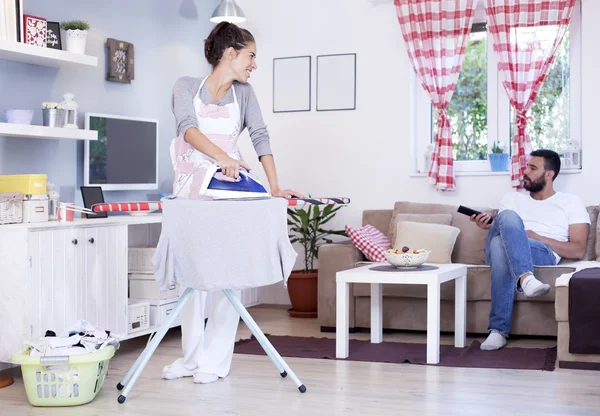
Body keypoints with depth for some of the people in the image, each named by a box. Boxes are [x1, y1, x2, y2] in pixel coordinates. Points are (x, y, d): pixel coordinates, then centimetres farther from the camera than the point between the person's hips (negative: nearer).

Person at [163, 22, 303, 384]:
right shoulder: (187, 86, 1)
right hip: (190, 186, 0)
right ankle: (191, 357, 15)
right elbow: (187, 128, -15)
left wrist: (275, 186, -14)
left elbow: (260, 137, -2)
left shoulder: (244, 92, 8)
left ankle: (215, 360, 4)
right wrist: (223, 157, -32)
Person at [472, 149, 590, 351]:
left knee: (501, 244, -38)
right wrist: (488, 226, -4)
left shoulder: (570, 202, 19)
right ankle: (525, 278, -56)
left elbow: (578, 250, 7)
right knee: (508, 216, -32)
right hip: (496, 250, 3)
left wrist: (536, 237, -4)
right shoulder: (512, 198, 32)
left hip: (543, 254, -3)